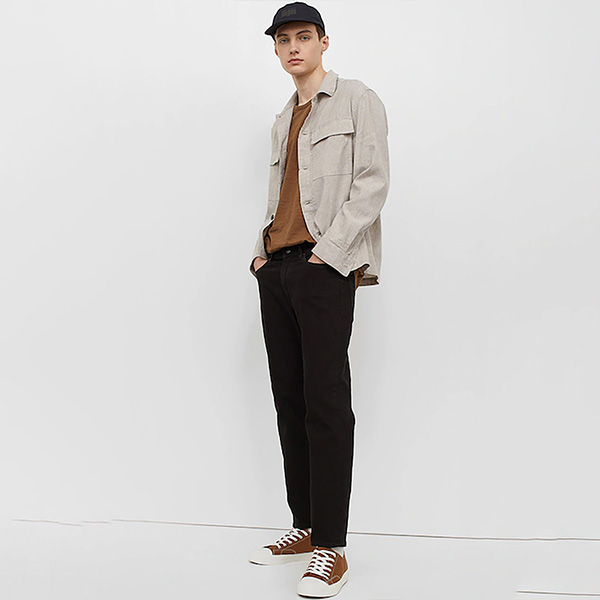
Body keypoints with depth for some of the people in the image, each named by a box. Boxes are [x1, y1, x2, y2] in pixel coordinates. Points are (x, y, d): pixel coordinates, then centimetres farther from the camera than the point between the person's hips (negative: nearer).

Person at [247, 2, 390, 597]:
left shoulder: (356, 100, 4)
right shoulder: (282, 121, 25)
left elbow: (373, 182, -7)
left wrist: (328, 250, -15)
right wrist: (261, 252, 7)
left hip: (323, 269, -7)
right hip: (276, 269, 7)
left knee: (326, 403, -10)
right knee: (289, 400, 7)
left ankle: (331, 550, -6)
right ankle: (304, 527, 16)